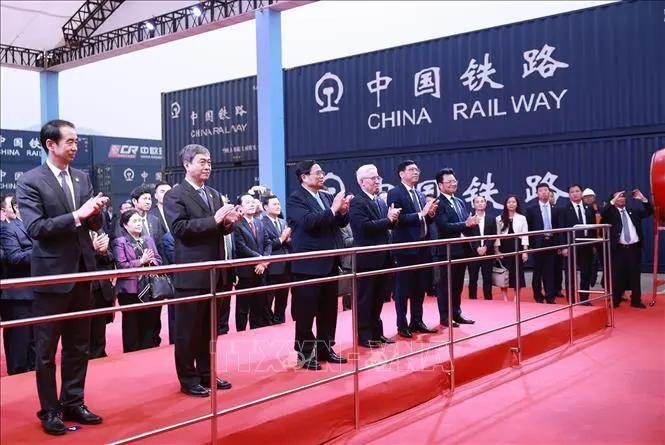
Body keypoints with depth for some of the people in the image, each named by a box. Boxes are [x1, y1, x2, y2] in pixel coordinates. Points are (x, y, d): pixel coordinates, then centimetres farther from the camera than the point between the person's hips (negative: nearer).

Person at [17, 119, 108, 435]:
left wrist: (94, 213, -11)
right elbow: (35, 228, -17)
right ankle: (50, 410, 19)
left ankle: (73, 403, 27)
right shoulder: (30, 181, -8)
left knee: (78, 345, 14)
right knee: (46, 349, 7)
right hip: (52, 274, -6)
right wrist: (76, 215, -24)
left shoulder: (82, 178, 10)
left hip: (81, 272, 6)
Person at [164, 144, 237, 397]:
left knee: (208, 329, 15)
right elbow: (180, 228, -19)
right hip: (191, 274, -7)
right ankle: (188, 380, 13)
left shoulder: (214, 194, 16)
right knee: (187, 330, 3)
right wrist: (214, 220, -23)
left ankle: (206, 374, 26)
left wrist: (228, 222, -4)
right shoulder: (174, 196, -7)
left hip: (214, 273, 7)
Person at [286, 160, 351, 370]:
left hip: (329, 262, 7)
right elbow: (308, 222, -23)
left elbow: (341, 222, 14)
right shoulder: (295, 199, -8)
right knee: (306, 311, 0)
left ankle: (325, 349, 25)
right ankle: (305, 354, 10)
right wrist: (333, 208, -22)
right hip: (309, 264, -7)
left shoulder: (327, 196, 13)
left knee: (329, 309, 13)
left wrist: (343, 210, -7)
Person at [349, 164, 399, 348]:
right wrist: (388, 219, -18)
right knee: (365, 298, 3)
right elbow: (365, 226, -23)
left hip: (383, 257, 8)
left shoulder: (381, 201, 15)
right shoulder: (357, 202, -11)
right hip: (367, 258, -8)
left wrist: (393, 218, -6)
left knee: (379, 298, 15)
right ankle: (364, 336, 11)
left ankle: (376, 332, 27)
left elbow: (386, 225, 14)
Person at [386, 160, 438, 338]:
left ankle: (417, 321, 24)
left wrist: (431, 213, -3)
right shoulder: (394, 193, -8)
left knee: (420, 287, 13)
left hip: (422, 247, 7)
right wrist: (421, 214, -23)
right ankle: (402, 325, 11)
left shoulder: (420, 195, 16)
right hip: (405, 248, -7)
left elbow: (425, 221, 17)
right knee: (403, 289, 2)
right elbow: (398, 219, -20)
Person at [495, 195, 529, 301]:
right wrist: (497, 250, -3)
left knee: (518, 272, 3)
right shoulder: (500, 218, 3)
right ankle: (504, 298, 11)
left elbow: (525, 235, 1)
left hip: (517, 247, 0)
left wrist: (525, 251, -4)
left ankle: (516, 298, 12)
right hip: (504, 247, 0)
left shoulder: (522, 218, 4)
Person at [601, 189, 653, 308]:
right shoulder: (611, 212, 2)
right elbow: (603, 214, -18)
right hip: (618, 248, -3)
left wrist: (643, 199, -4)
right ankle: (615, 300, 11)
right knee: (617, 275, 2)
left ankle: (636, 301, 15)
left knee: (635, 275, 7)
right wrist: (613, 201, -23)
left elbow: (649, 212, 9)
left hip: (634, 247, 3)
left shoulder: (634, 210, 14)